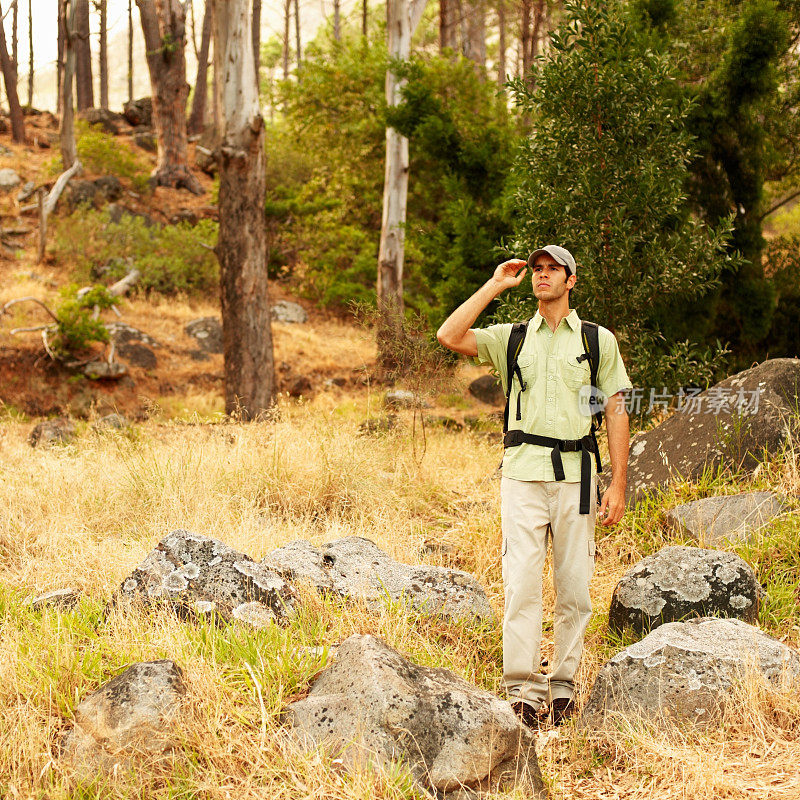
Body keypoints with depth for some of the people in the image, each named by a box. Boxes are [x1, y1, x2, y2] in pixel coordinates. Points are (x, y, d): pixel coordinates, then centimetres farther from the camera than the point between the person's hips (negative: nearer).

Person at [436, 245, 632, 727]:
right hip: (523, 471, 0)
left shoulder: (599, 340, 11)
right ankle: (523, 688, -7)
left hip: (576, 474, 0)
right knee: (522, 583, -9)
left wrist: (619, 484, 0)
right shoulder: (511, 339, 13)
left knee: (575, 588, 1)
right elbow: (449, 336, -3)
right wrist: (495, 286, 1)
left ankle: (563, 685, 11)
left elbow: (617, 411, 8)